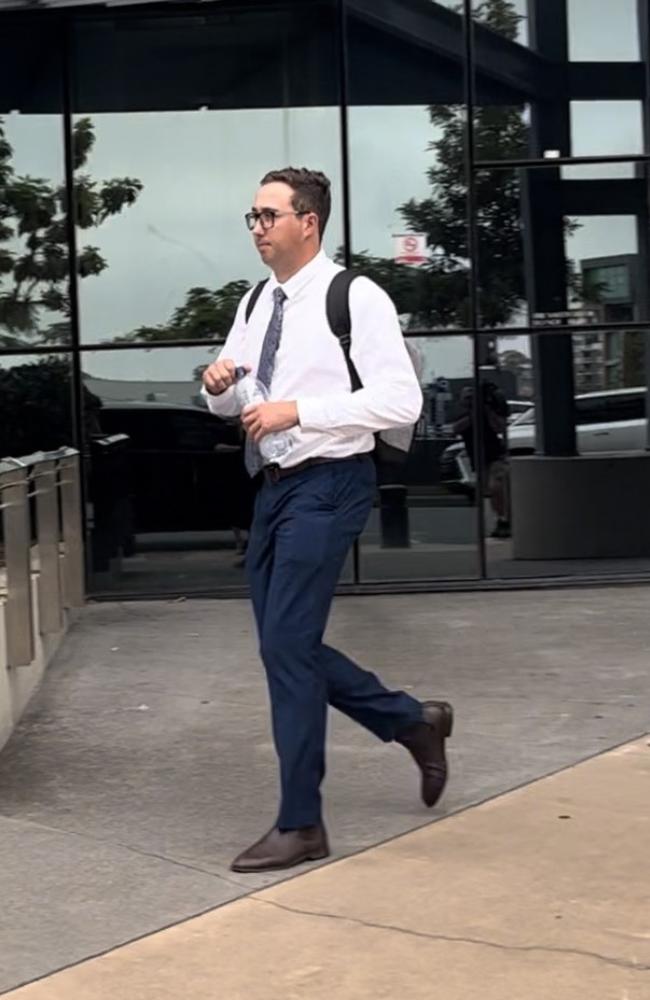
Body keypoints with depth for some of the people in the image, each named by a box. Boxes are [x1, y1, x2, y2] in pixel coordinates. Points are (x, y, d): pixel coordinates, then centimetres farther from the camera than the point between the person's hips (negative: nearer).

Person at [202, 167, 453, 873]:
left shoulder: (355, 298, -11)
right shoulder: (255, 304, 12)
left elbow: (400, 401, -19)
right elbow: (230, 406, 21)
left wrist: (298, 411, -23)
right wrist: (218, 384, -3)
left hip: (326, 486, -8)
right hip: (272, 487, 8)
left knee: (287, 645, -9)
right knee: (287, 646, 12)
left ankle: (300, 825, 3)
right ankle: (413, 721, 32)